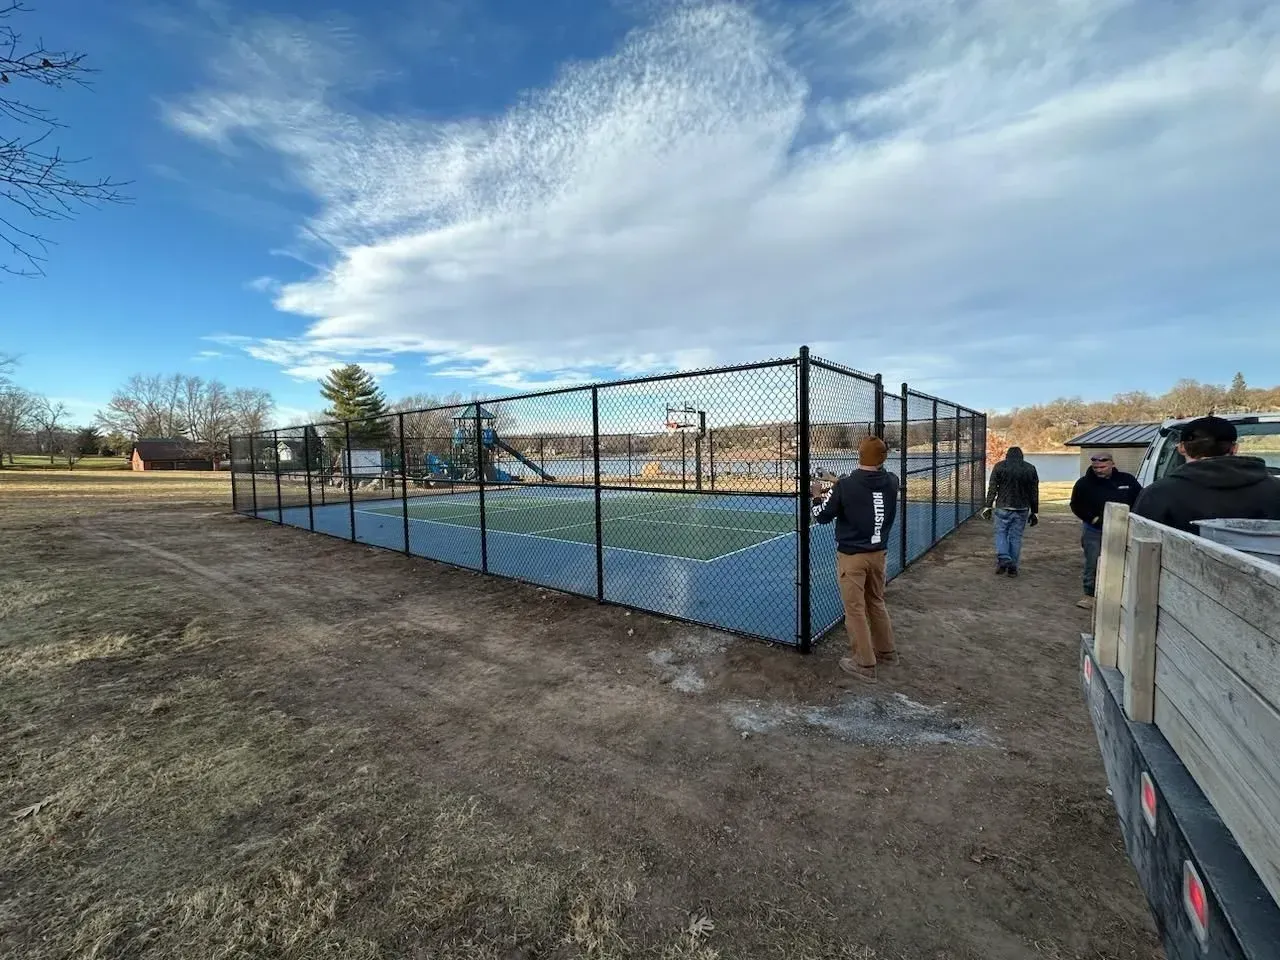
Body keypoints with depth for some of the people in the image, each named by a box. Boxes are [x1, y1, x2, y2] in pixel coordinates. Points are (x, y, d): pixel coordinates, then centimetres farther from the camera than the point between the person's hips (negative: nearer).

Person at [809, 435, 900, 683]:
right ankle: (886, 651, 37)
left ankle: (865, 664, 13)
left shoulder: (845, 486, -18)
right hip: (878, 553, 6)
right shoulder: (891, 482, -4)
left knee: (855, 609, 5)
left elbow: (822, 517, -8)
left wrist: (817, 496, 9)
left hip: (851, 556, -5)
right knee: (877, 602, 23)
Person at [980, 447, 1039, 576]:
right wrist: (1034, 512, 12)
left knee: (1001, 533, 9)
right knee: (1016, 537, 7)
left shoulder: (999, 466, -1)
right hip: (1022, 509, 2)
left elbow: (992, 489, -5)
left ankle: (1003, 560, -7)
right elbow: (1034, 493, 8)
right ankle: (1013, 567, 11)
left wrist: (988, 506, -2)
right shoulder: (1030, 469, 7)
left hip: (1003, 508, -2)